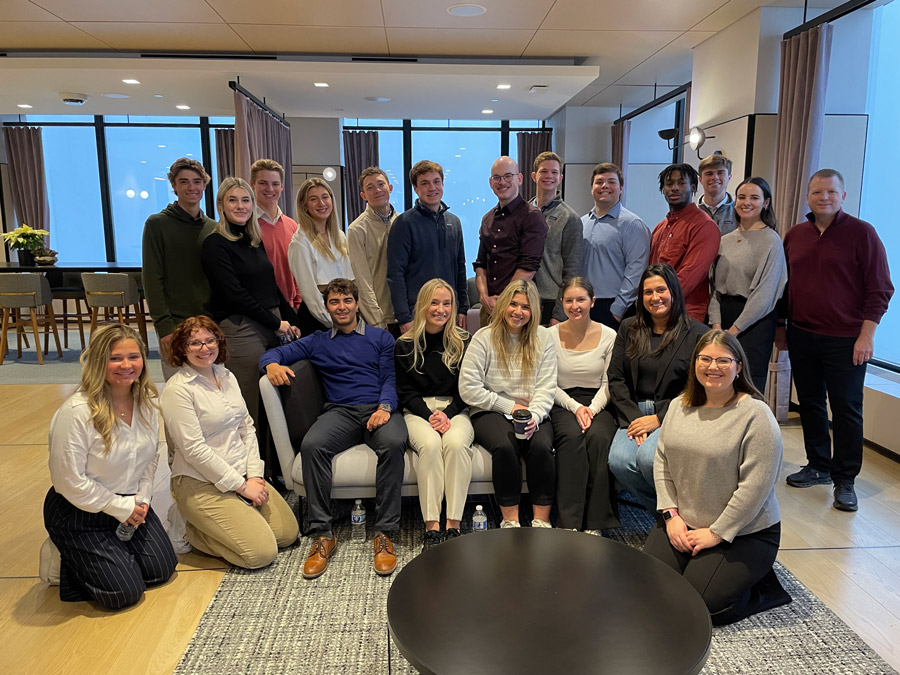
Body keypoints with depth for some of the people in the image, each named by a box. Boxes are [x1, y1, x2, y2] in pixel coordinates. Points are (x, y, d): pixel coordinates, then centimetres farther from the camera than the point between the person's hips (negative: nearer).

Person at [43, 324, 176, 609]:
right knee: (125, 591, -7)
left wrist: (142, 496, -6)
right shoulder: (76, 412, -26)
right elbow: (69, 481, -22)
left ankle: (116, 551, 29)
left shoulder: (146, 400, -5)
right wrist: (120, 507, -17)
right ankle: (72, 561, 18)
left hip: (132, 504, 6)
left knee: (162, 570, 5)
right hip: (80, 513, -6)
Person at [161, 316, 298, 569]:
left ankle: (213, 526, 20)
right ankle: (191, 532, 6)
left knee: (289, 533, 7)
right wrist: (241, 486, -16)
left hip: (243, 475, 8)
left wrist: (254, 474, -3)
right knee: (262, 552, -14)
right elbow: (194, 449, -18)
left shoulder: (227, 376, 9)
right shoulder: (177, 390, -14)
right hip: (202, 484, -8)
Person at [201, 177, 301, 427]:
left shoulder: (256, 241, 15)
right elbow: (234, 294, -12)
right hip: (240, 329, -7)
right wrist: (276, 323, -9)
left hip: (274, 327, 7)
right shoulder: (215, 244, -5)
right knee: (250, 406, -2)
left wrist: (291, 321, 11)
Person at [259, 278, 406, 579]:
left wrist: (385, 407, -14)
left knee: (393, 443, -36)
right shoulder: (318, 342, 23)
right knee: (311, 445, -32)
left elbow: (390, 378, 8)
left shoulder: (381, 337, 18)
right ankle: (323, 535, -24)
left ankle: (385, 533, -28)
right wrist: (272, 364, -8)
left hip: (379, 409, -1)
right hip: (341, 411, 2)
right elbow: (274, 352, 18)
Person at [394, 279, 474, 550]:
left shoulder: (463, 342, 6)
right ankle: (432, 527, -30)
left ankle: (453, 525, -29)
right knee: (430, 444, -32)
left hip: (455, 410, 0)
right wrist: (430, 416, -14)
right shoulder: (405, 345, 6)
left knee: (456, 443, -32)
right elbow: (405, 391, 3)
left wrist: (447, 414, -13)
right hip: (418, 411, 0)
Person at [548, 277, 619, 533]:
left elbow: (608, 384, 3)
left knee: (598, 436, -32)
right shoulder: (551, 336, 2)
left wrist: (592, 409, -15)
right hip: (562, 404, 0)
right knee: (572, 436, -33)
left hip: (598, 404, 1)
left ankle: (595, 521, -23)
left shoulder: (608, 336, 4)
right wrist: (576, 407, -13)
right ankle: (569, 522, -29)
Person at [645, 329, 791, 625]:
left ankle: (762, 587, 10)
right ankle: (701, 567, 19)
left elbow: (755, 486, -18)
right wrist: (671, 515, -4)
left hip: (743, 533, -5)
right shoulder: (680, 406, 5)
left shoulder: (756, 415, -15)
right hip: (682, 523, 6)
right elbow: (662, 462, 6)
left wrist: (716, 533, -16)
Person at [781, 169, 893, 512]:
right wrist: (781, 327, 13)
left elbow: (880, 288, -7)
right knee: (810, 403, 13)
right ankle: (818, 466, 28)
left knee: (846, 409, 2)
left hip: (845, 341, -5)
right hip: (802, 337, 5)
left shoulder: (861, 233, -6)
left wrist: (866, 335, -13)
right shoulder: (794, 235, 8)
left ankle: (845, 480, 15)